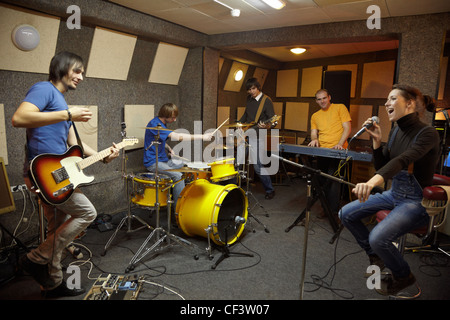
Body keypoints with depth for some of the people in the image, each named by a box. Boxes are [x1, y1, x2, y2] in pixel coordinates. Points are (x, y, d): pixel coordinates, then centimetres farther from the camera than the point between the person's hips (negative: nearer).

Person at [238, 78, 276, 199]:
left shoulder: (267, 101, -9)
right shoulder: (249, 98, 11)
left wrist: (266, 126, -32)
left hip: (258, 137, -6)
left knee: (258, 166, -8)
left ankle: (270, 190, 9)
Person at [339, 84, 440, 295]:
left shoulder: (427, 134, -20)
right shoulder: (396, 130, 4)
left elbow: (403, 159, -40)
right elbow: (381, 166, 7)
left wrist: (374, 181, -57)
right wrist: (376, 141, -9)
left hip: (417, 201, -8)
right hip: (394, 193, 8)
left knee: (378, 237, -28)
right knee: (346, 214, -2)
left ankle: (403, 276, 6)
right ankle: (376, 256, 21)